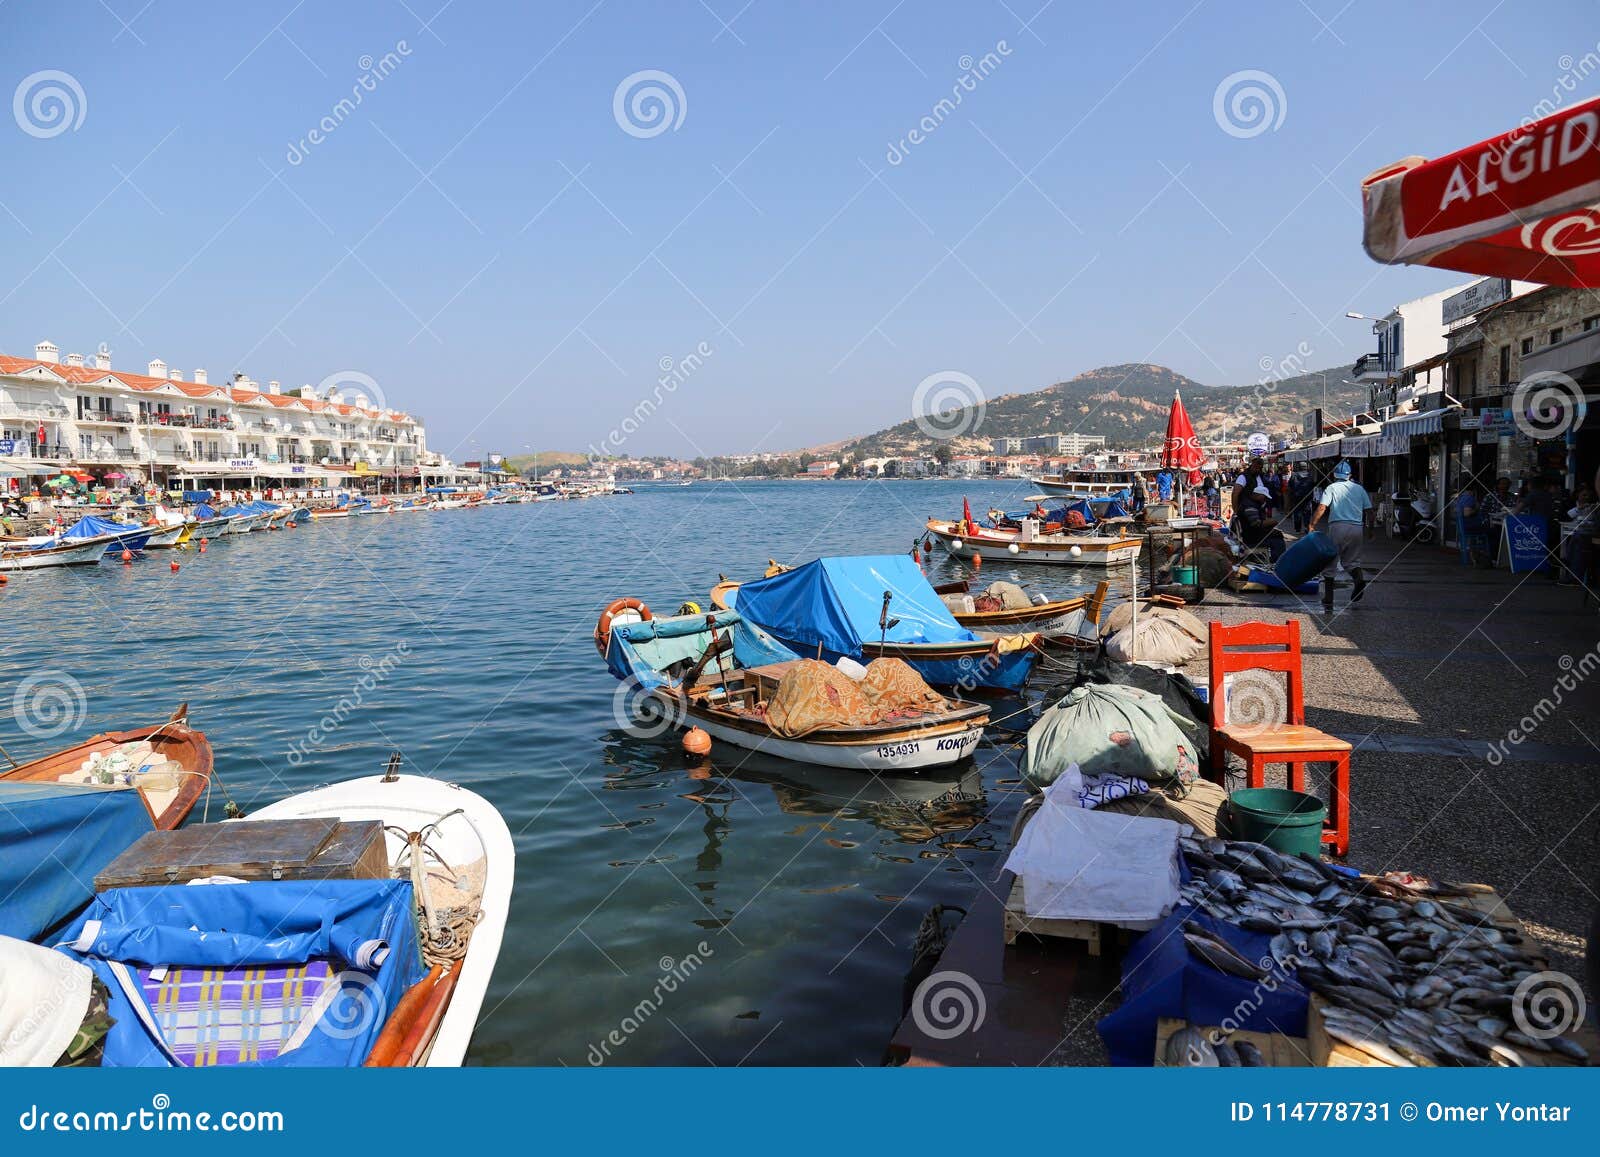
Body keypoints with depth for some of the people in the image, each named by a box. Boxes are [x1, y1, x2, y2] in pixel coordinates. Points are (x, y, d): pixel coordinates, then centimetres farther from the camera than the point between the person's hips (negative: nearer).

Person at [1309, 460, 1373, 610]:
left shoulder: (1331, 488, 4)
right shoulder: (1359, 488, 15)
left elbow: (1322, 508, -9)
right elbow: (1369, 510, 14)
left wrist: (1312, 526, -10)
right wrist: (1368, 528, 24)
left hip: (1338, 526, -3)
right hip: (1357, 528, 3)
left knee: (1329, 563, 4)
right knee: (1351, 559, 18)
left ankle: (1328, 601, 2)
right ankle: (1359, 579, -16)